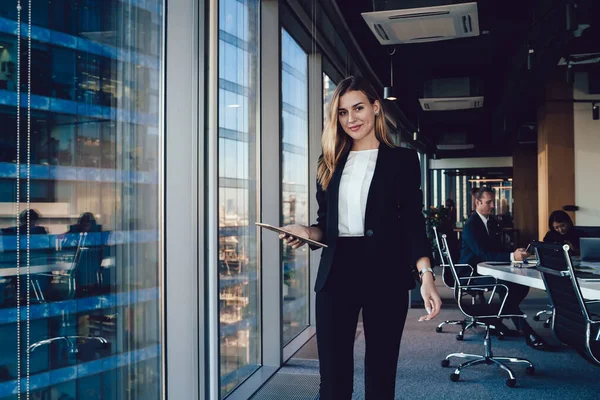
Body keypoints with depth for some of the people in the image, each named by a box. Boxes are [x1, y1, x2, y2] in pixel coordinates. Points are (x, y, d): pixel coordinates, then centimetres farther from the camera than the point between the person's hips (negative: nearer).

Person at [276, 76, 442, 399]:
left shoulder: (402, 160, 4)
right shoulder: (329, 164, 12)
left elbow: (412, 223, -2)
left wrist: (426, 274, -14)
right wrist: (307, 233, -7)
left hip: (386, 275, -2)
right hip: (336, 274, 2)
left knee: (380, 372, 7)